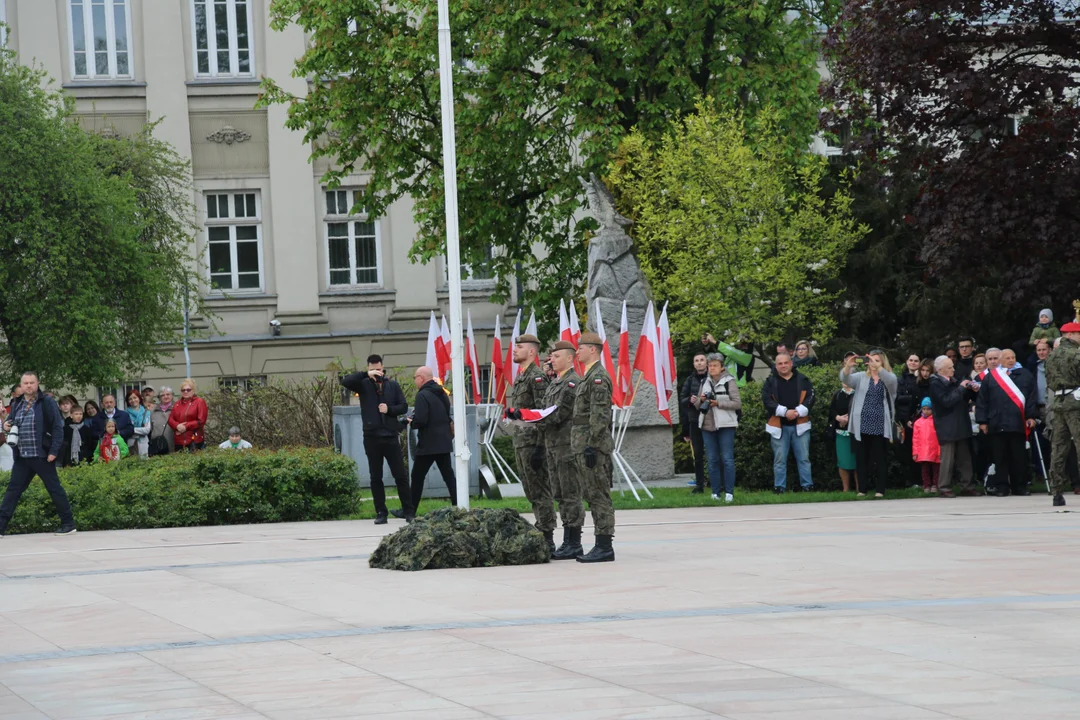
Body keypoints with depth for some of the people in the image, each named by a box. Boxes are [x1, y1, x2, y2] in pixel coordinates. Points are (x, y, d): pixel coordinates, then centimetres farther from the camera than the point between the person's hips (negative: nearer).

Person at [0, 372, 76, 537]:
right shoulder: (16, 404, 12)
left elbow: (58, 428, -8)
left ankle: (68, 523, 9)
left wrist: (53, 451, -15)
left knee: (54, 488, 1)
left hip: (42, 456, -6)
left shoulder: (47, 403, -5)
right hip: (22, 457, 6)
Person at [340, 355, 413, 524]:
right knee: (376, 478, 5)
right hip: (371, 437, 0)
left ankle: (409, 511, 6)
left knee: (400, 475, 1)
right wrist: (366, 375, -21)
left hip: (390, 436, 0)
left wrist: (389, 409, -12)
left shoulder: (393, 385, 7)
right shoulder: (364, 385, 2)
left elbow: (404, 406, 7)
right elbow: (345, 382, -14)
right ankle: (381, 513, 10)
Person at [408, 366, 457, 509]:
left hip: (428, 444, -7)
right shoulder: (442, 394, 12)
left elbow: (420, 420, -24)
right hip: (444, 442, 7)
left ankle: (410, 512, 6)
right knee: (449, 476, 8)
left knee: (417, 477, 2)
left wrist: (411, 422, -2)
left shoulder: (423, 395, -15)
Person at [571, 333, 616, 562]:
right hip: (584, 445, 11)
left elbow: (599, 416, -20)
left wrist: (591, 446, -22)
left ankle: (605, 547, -8)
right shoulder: (589, 377, 19)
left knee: (599, 495, -9)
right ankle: (601, 545, 14)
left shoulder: (599, 377, -13)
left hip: (593, 445, -11)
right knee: (592, 496, 11)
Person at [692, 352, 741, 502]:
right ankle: (715, 492, 10)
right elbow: (697, 406, 20)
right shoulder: (705, 382, 15)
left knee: (727, 459, -6)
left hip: (725, 425, -5)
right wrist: (701, 400, -3)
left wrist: (718, 403, -16)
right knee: (712, 460, 6)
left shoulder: (729, 381, -1)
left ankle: (729, 492, -4)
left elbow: (737, 403, -7)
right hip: (707, 426, 5)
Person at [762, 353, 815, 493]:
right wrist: (785, 412, -18)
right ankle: (779, 487, 6)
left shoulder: (802, 380, 7)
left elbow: (810, 398, -1)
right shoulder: (770, 382, 5)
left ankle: (808, 486, 7)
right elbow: (767, 400, -7)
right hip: (778, 426, -1)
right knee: (780, 459, 2)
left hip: (800, 425, 1)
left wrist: (798, 411, -17)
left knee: (803, 457, 3)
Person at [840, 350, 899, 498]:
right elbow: (845, 379, -5)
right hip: (862, 425, 2)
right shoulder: (861, 377, 11)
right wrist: (848, 366, -27)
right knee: (862, 458, 4)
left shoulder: (890, 378, 6)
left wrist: (877, 367, -34)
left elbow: (889, 380, -18)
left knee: (880, 458, 1)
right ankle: (862, 489, 9)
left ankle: (880, 490, 4)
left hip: (880, 426, -2)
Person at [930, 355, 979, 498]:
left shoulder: (954, 380, 13)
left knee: (965, 458, 9)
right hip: (947, 428, -7)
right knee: (947, 459, -7)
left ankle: (966, 486, 15)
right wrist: (961, 388, -17)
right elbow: (946, 401, -21)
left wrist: (971, 390, 0)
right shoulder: (935, 384, -9)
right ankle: (944, 488, -3)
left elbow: (965, 398, 20)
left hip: (960, 426, 7)